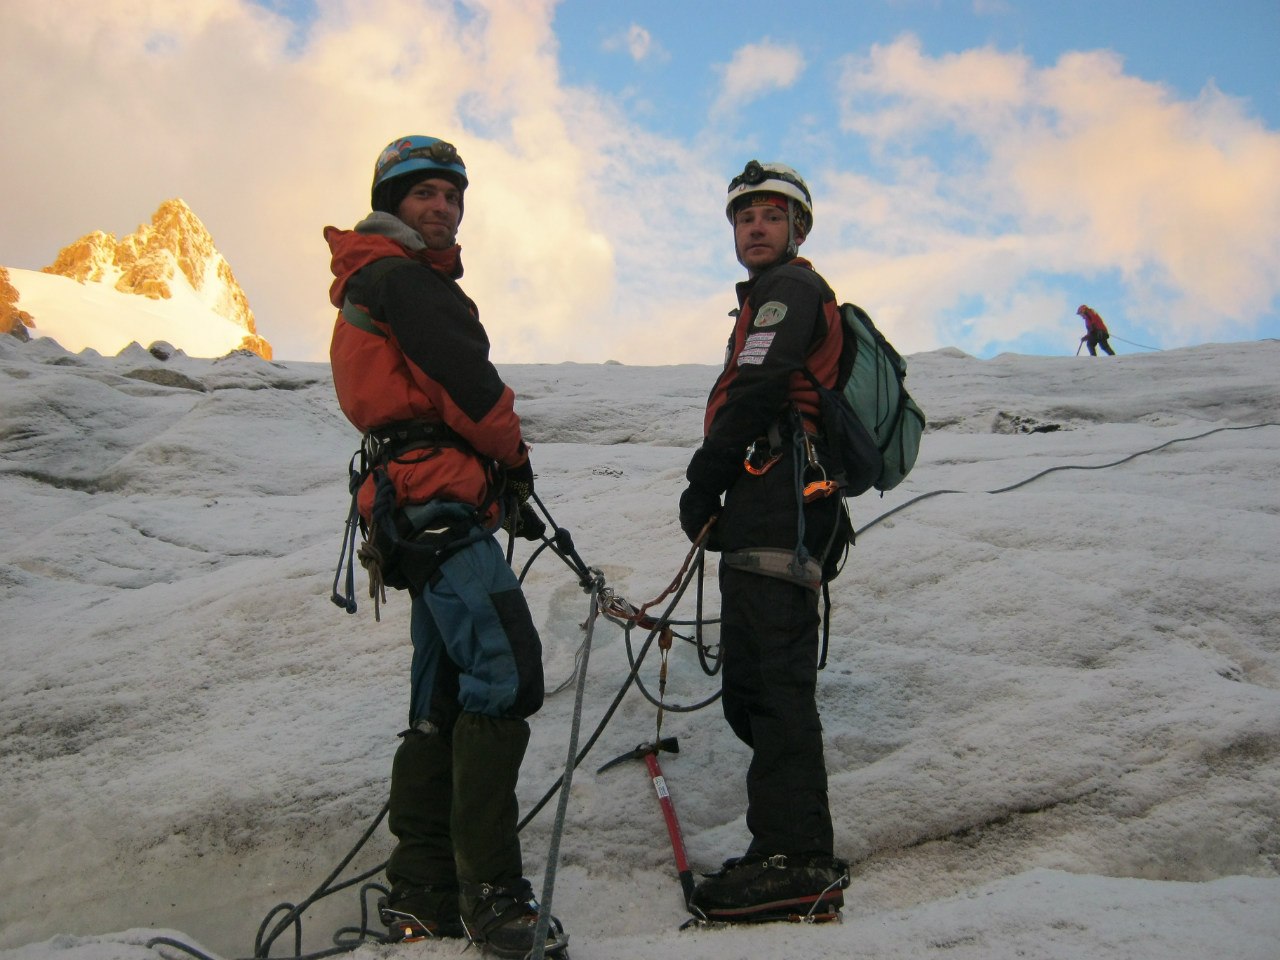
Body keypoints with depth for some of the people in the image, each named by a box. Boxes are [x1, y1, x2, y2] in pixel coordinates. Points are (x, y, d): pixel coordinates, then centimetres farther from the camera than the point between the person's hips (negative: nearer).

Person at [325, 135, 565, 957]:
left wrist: (503, 485, 13)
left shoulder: (378, 284, 27)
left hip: (422, 509, 11)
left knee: (446, 697, 11)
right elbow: (466, 380, -15)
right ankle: (490, 892, -18)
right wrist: (513, 455, 2)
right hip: (438, 497, -11)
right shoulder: (400, 275, -5)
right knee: (505, 676, -18)